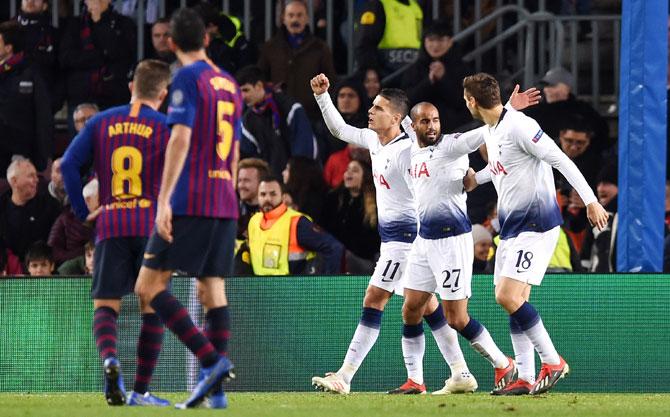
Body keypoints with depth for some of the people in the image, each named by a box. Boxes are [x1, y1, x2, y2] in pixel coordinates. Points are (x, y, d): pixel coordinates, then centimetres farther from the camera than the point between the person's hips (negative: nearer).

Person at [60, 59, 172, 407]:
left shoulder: (101, 123, 10)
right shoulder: (166, 127, 2)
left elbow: (69, 164, 3)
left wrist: (82, 210, 9)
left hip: (110, 226, 2)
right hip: (152, 225, -1)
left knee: (105, 305, 2)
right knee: (153, 307, 8)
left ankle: (109, 360, -29)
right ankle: (141, 391, 5)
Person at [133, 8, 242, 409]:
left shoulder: (188, 79, -6)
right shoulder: (230, 84, 17)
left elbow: (181, 138, -16)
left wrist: (164, 199, -20)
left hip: (189, 201, -7)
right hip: (225, 204, 7)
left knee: (149, 287, -5)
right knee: (213, 290, 5)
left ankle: (211, 360, -18)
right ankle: (216, 390, -3)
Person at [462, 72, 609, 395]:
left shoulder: (519, 126, -18)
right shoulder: (490, 132, 12)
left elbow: (561, 161, -20)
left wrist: (591, 202, -22)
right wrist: (475, 178, 38)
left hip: (536, 222, -10)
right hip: (511, 224, 10)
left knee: (509, 297, -18)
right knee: (511, 300, 5)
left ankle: (553, 362, -9)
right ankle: (525, 379, 7)